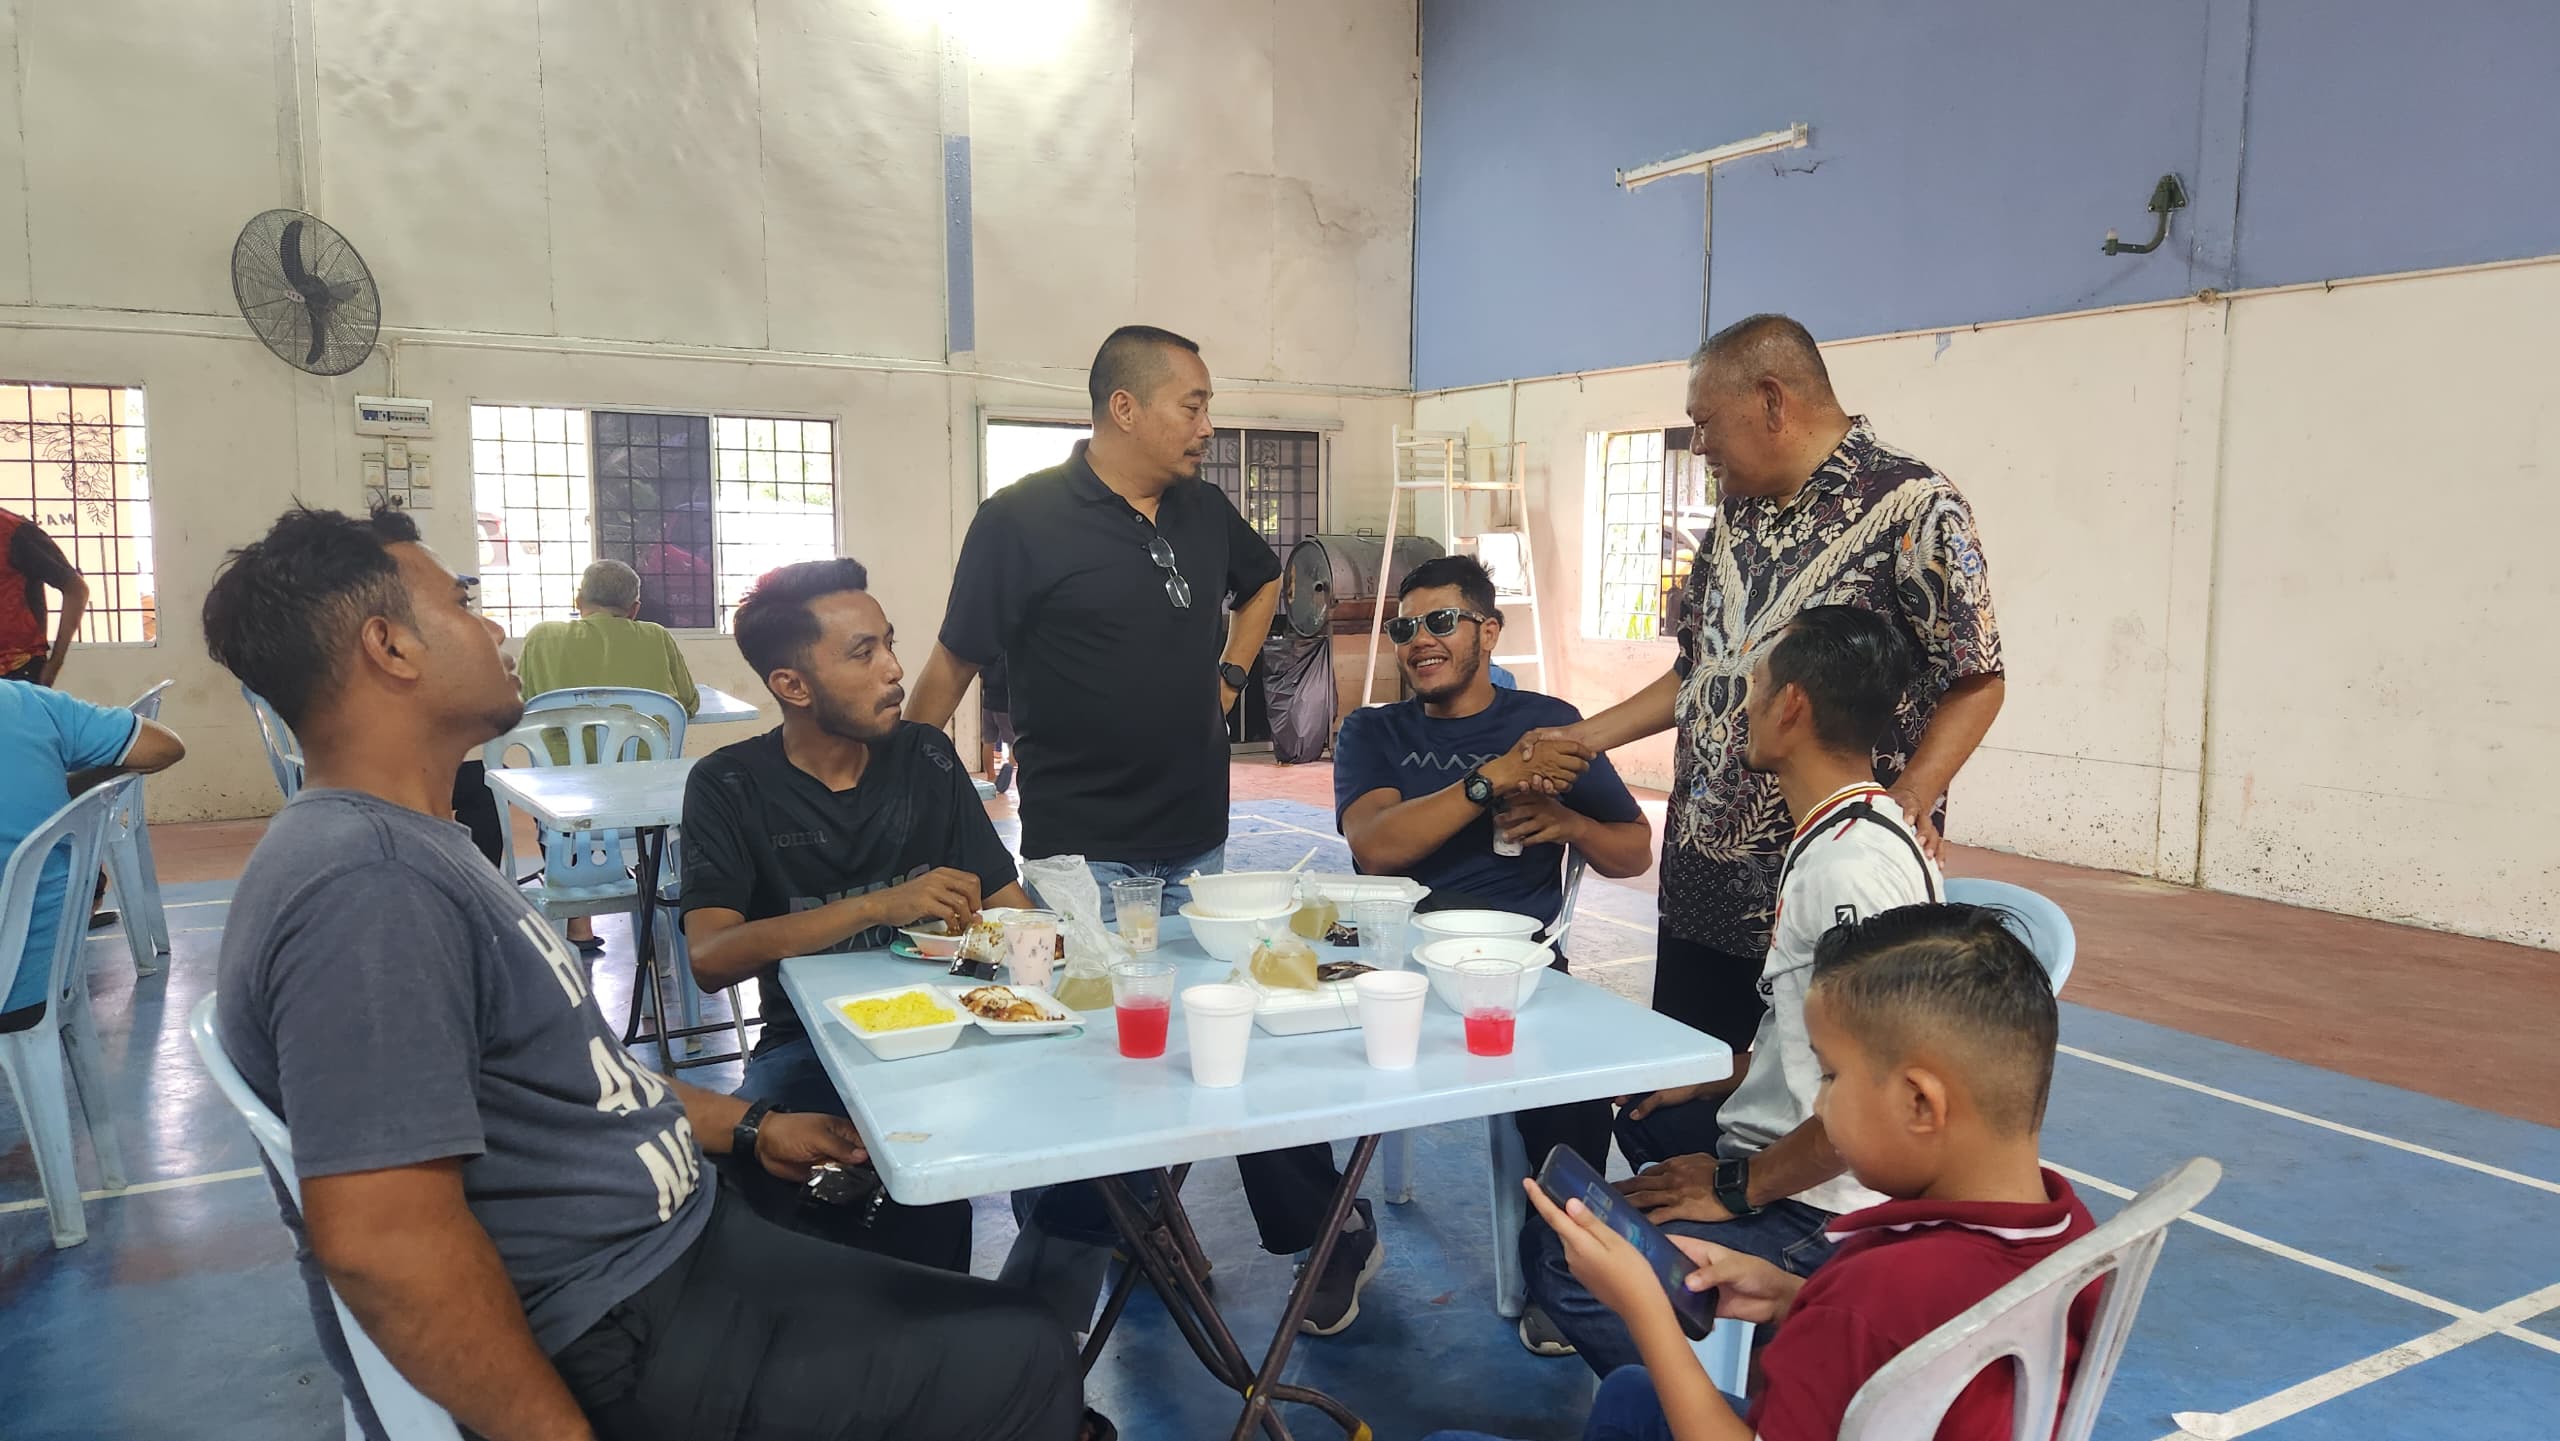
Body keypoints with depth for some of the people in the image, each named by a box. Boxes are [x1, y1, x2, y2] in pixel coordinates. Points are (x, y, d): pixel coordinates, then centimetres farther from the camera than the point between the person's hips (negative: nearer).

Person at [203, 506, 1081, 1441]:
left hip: (657, 1244, 11)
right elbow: (383, 1240, -31)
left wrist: (744, 1126, 18)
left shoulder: (409, 844, 10)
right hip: (606, 1346, -10)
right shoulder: (367, 883, -26)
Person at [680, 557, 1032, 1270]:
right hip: (807, 1043, -3)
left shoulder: (926, 759, 7)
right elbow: (710, 959, -16)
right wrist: (879, 906, -26)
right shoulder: (729, 786, -2)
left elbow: (1011, 907, 4)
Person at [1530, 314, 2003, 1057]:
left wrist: (1907, 801, -24)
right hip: (1701, 886, 7)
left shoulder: (1911, 506, -10)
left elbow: (1974, 682, -11)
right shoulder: (1738, 512, 14)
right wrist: (1582, 740, 15)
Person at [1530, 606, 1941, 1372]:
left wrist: (1739, 1188, -19)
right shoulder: (1835, 835, 6)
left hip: (1818, 1212, -11)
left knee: (1566, 1264, -20)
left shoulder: (1855, 864, -26)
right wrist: (1716, 1080, 17)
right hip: (1775, 1145, 11)